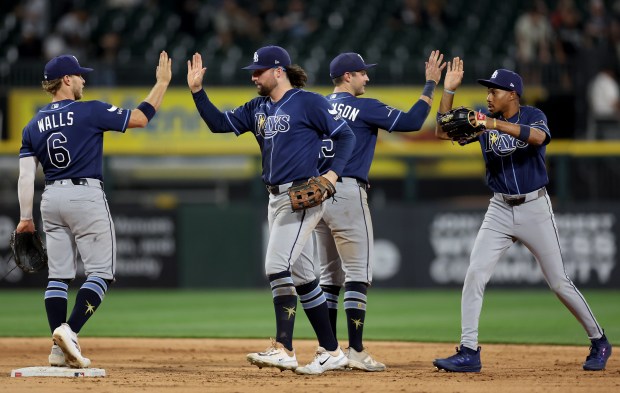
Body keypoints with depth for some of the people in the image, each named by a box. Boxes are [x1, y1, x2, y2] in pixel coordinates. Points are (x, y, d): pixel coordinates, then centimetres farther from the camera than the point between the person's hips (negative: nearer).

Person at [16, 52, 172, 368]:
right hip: (86, 196, -6)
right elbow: (141, 118, -4)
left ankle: (59, 348, 4)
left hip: (51, 199, 6)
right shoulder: (90, 112, -7)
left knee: (59, 274, 8)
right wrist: (162, 82, 5)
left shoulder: (34, 126, 7)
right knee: (101, 272, -1)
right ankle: (69, 331, -19)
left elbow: (26, 175, 2)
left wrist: (25, 217, 5)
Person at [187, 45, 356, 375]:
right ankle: (331, 351, 16)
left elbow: (345, 136, -6)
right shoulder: (258, 109, 14)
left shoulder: (308, 102, -7)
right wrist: (196, 90, 2)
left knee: (277, 266, -18)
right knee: (299, 273, 10)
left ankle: (283, 350, -19)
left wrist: (333, 173, -18)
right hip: (276, 199, 9)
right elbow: (219, 123, 12)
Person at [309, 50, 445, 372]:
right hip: (347, 192, -7)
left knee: (329, 276, 12)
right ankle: (356, 351, -13)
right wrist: (430, 85, -3)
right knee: (357, 273, -7)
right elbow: (412, 122, -11)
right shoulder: (363, 107, -7)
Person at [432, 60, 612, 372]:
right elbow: (442, 132, -3)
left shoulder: (533, 116, -6)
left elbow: (538, 137, -30)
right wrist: (448, 89, -12)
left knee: (559, 282, 2)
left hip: (535, 209, -3)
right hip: (500, 210, 3)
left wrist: (497, 125, -41)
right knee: (474, 276, -11)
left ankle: (599, 341, 19)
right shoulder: (483, 119, 4)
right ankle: (469, 352, -9)